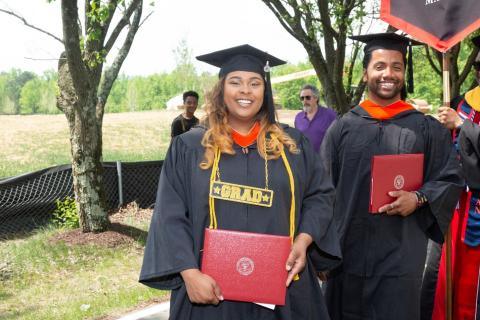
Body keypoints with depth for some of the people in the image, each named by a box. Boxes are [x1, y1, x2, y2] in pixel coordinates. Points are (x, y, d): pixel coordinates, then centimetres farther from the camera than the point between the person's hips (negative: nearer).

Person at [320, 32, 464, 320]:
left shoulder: (427, 129, 4)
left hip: (402, 255, -1)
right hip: (347, 251, 1)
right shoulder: (343, 128, 5)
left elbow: (450, 180, 5)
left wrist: (419, 199, -14)